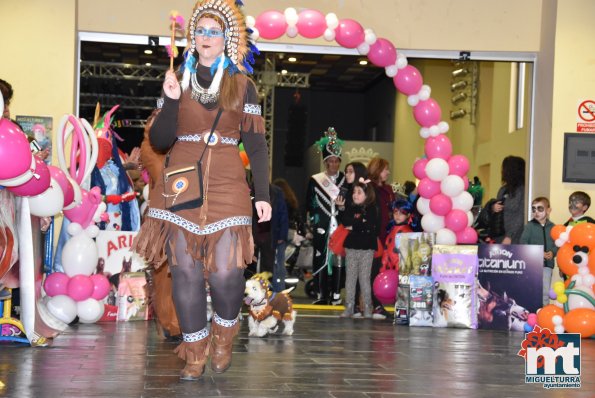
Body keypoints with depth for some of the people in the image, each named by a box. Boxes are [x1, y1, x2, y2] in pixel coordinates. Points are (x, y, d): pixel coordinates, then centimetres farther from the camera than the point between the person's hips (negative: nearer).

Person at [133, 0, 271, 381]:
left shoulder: (242, 85, 6)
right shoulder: (178, 80, 9)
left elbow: (256, 145, 5)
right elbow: (160, 141, 4)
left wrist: (263, 194, -2)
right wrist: (171, 99, -11)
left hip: (226, 185, -2)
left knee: (226, 270, -10)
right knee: (186, 270, 0)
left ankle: (224, 338, 18)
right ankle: (195, 353, 13)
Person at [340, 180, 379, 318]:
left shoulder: (372, 209, -1)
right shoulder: (350, 209, 10)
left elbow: (371, 226, -15)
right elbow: (345, 222, -6)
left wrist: (354, 226, -10)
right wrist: (361, 222, -15)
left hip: (366, 249, -3)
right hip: (351, 248, 3)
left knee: (365, 278, 1)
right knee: (350, 277, 4)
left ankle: (367, 307, 8)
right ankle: (349, 307, 8)